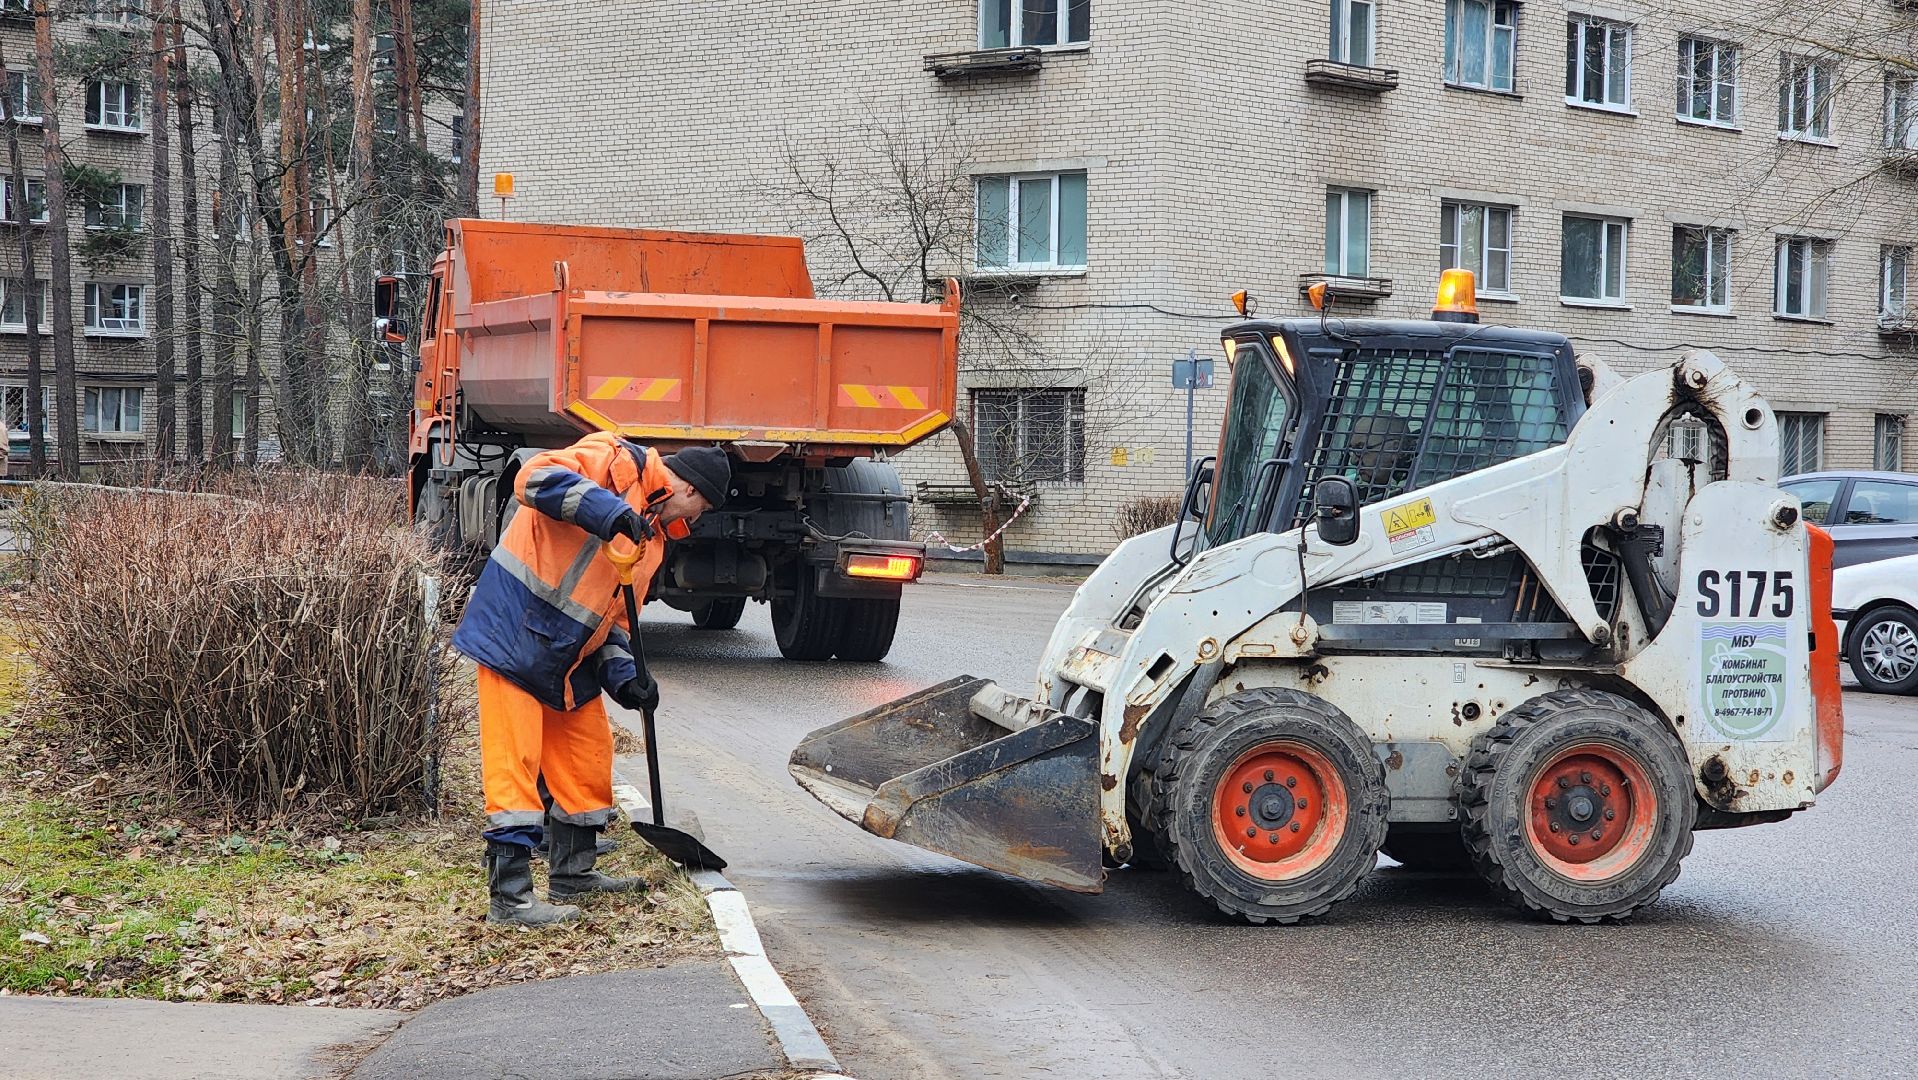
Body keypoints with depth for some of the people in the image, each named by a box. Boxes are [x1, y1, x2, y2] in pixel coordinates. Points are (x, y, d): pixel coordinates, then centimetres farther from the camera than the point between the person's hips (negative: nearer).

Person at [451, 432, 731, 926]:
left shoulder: (653, 538, 18)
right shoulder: (619, 462, -10)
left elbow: (614, 613, 19)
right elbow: (536, 478, -26)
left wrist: (623, 673, 3)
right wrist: (609, 510, -33)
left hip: (568, 655, 10)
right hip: (515, 628, -10)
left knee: (589, 754, 15)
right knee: (515, 760, -9)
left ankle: (572, 872, 30)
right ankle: (509, 896, -6)